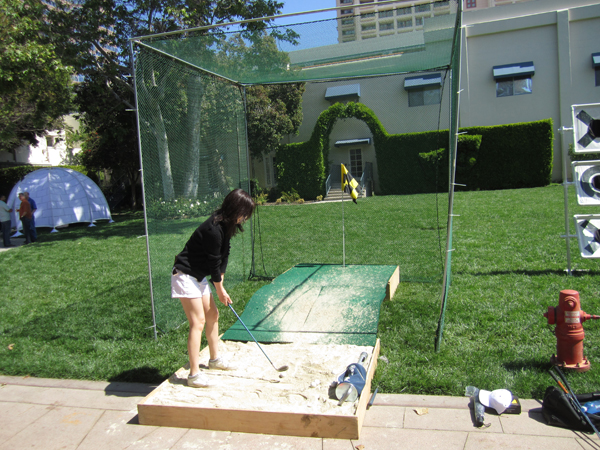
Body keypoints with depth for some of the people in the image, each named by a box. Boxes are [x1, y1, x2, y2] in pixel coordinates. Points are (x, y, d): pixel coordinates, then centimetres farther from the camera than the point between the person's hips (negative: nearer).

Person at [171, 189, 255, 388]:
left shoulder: (226, 225, 2)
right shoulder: (213, 229, -27)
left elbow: (223, 255, 7)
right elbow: (214, 263, -19)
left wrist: (220, 282, 1)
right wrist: (220, 289, -6)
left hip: (199, 277, 10)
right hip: (186, 276, -10)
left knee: (213, 315, 16)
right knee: (198, 321, -12)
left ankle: (215, 359, 33)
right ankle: (194, 375, -7)